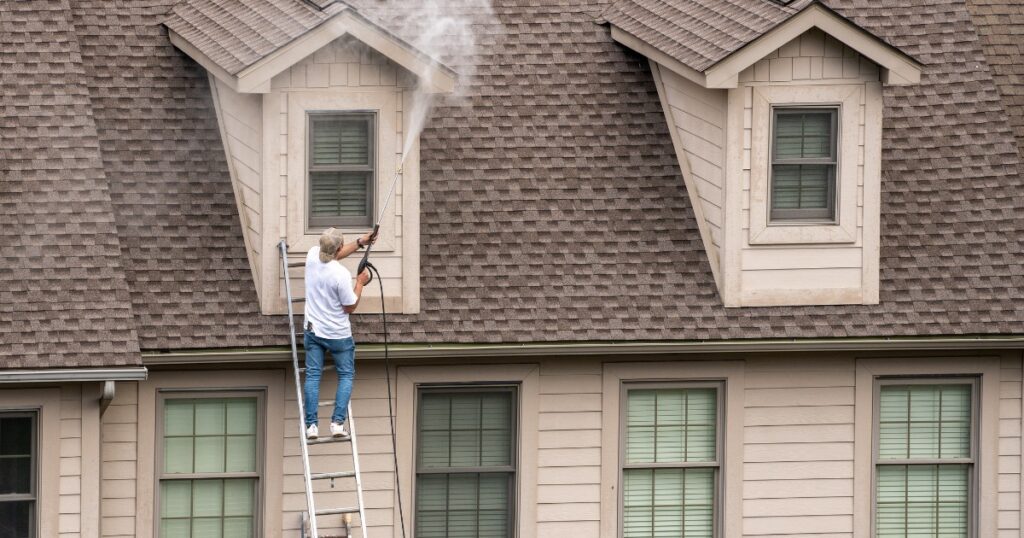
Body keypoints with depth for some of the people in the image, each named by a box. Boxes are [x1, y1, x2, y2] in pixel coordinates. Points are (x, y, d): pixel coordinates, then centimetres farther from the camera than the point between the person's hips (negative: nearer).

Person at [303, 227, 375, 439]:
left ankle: (311, 425, 1)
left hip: (313, 330, 5)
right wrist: (360, 282, -4)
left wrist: (360, 243, 16)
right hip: (338, 334, -5)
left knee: (312, 375, 8)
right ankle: (338, 422, -1)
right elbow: (350, 307, -14)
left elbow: (335, 254, 14)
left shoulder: (313, 255, -9)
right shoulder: (341, 274, -26)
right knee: (346, 376, 11)